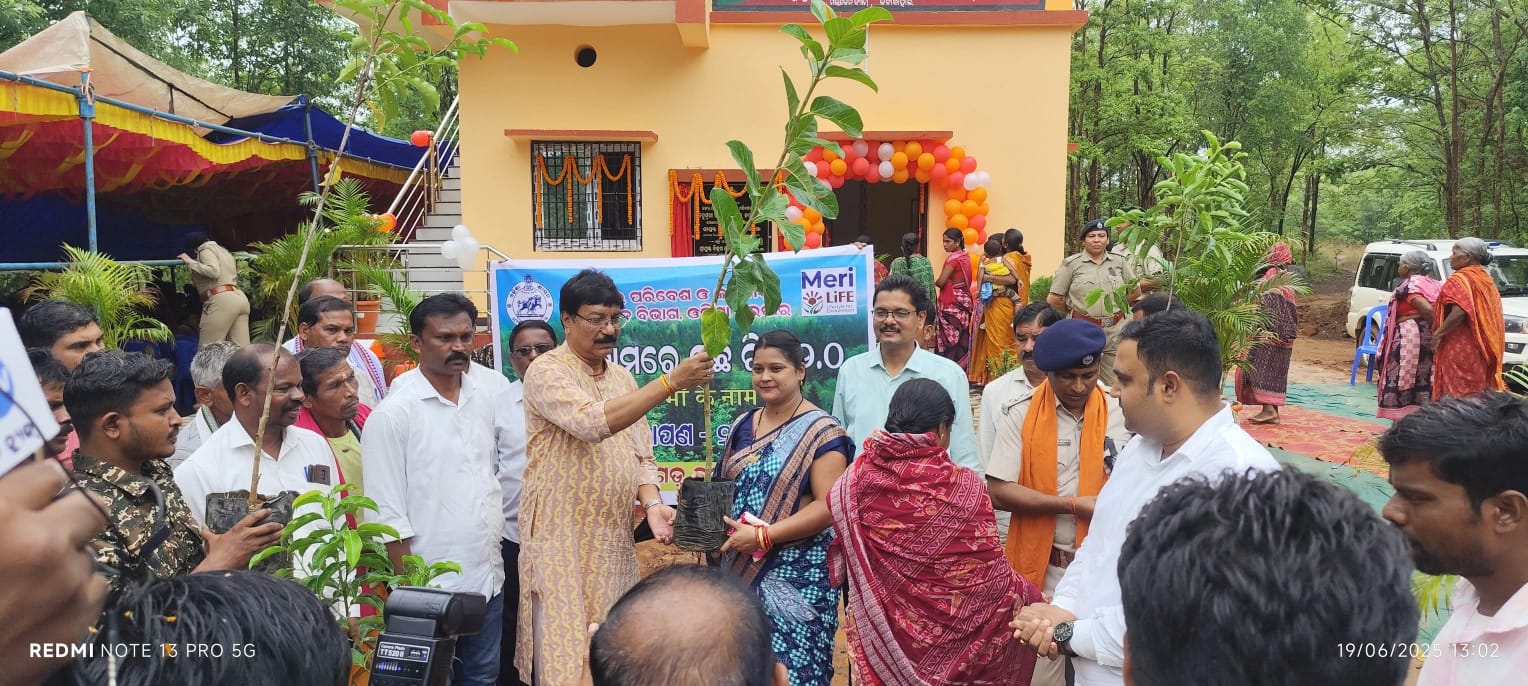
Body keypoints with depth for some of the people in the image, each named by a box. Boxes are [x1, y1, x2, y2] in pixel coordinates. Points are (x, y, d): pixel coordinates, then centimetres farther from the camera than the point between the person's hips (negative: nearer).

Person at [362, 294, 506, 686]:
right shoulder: (393, 413, -13)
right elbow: (389, 515, -13)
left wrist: (494, 554, 13)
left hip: (488, 577, 6)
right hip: (431, 587, -5)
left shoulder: (483, 400, 5)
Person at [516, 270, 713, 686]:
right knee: (567, 652, -1)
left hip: (615, 540, 6)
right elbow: (593, 422, -29)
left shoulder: (623, 378, 11)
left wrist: (652, 504, -8)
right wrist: (671, 381, -30)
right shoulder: (546, 372, -11)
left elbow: (641, 456, 12)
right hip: (562, 539, -6)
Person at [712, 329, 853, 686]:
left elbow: (829, 506, -16)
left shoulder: (821, 432, -8)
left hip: (796, 574, -6)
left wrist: (763, 536, -20)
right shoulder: (742, 425, 11)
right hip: (740, 569, 6)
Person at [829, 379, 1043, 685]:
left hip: (875, 634, 4)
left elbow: (841, 561, 1)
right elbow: (990, 577, -12)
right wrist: (1033, 597, 5)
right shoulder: (962, 488, -18)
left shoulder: (856, 479, -9)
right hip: (944, 638, -3)